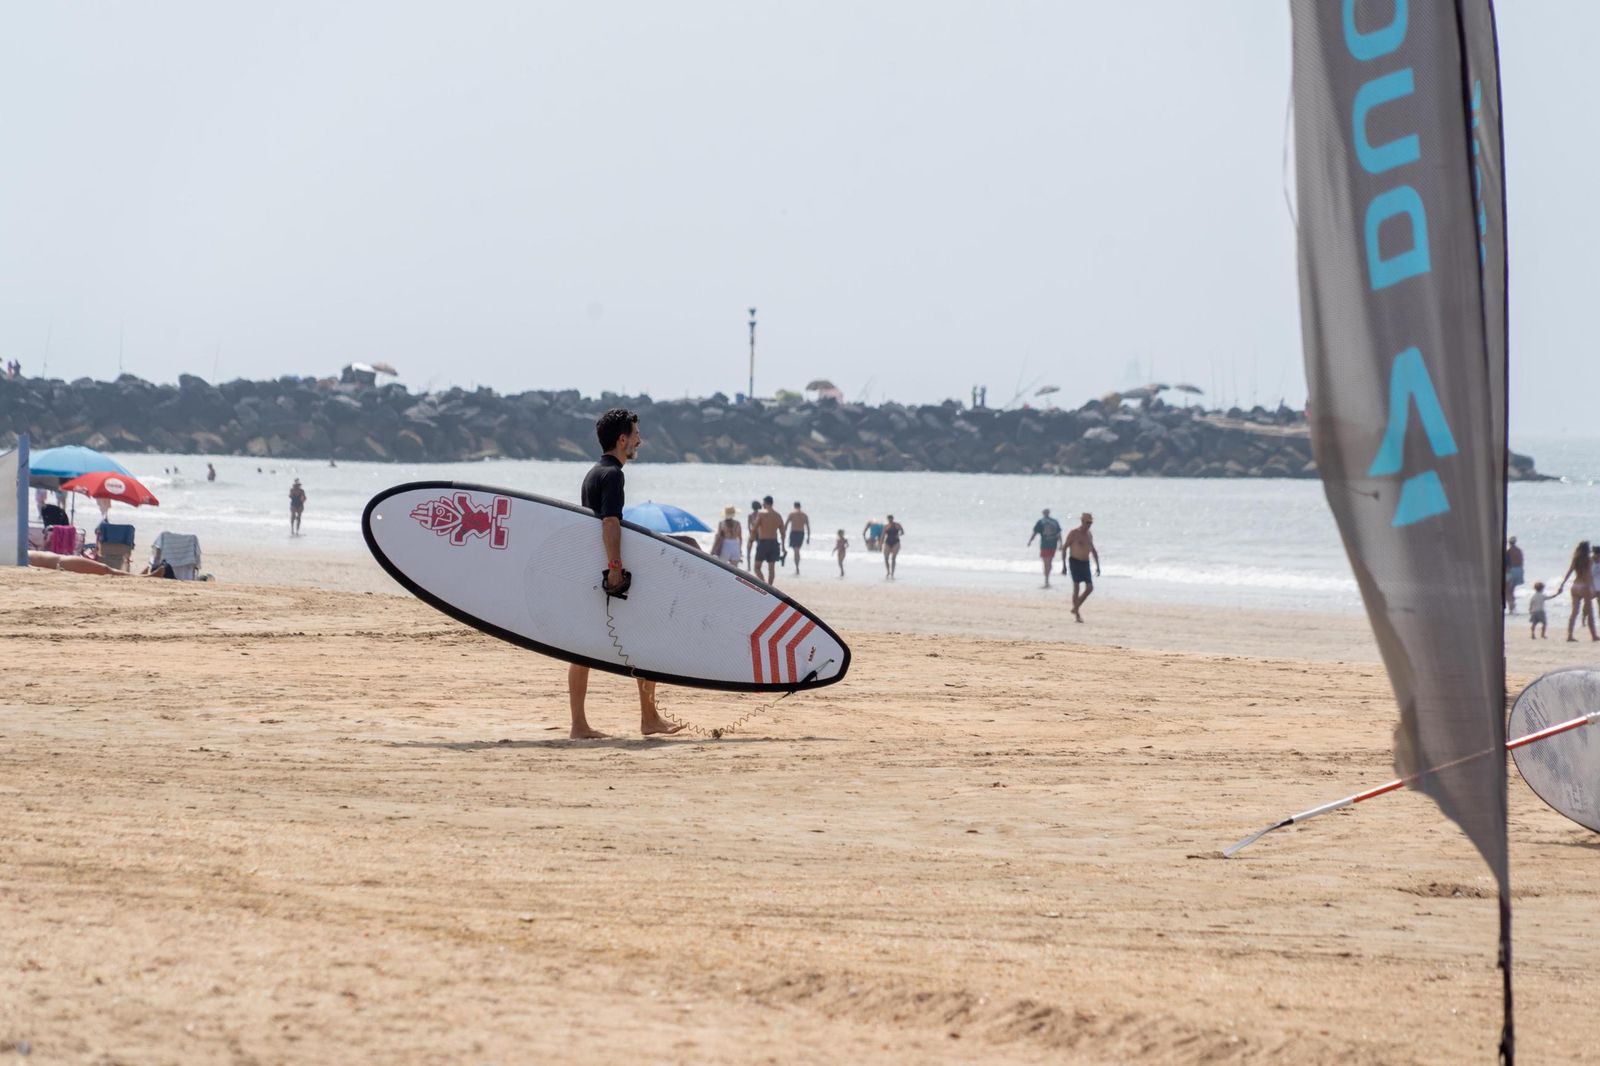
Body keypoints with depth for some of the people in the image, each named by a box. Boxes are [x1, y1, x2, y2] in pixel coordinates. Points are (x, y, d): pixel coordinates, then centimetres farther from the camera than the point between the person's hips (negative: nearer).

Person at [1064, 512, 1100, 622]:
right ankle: (1076, 613, -1)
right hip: (1075, 562, -6)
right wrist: (1064, 566, -10)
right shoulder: (1074, 534, -7)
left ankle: (1075, 608, 15)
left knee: (1090, 588, 0)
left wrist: (1097, 566, 17)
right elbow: (1065, 548, -6)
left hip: (1085, 563, 6)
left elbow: (1093, 551, 21)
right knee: (1076, 587, -7)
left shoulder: (1089, 535, 12)